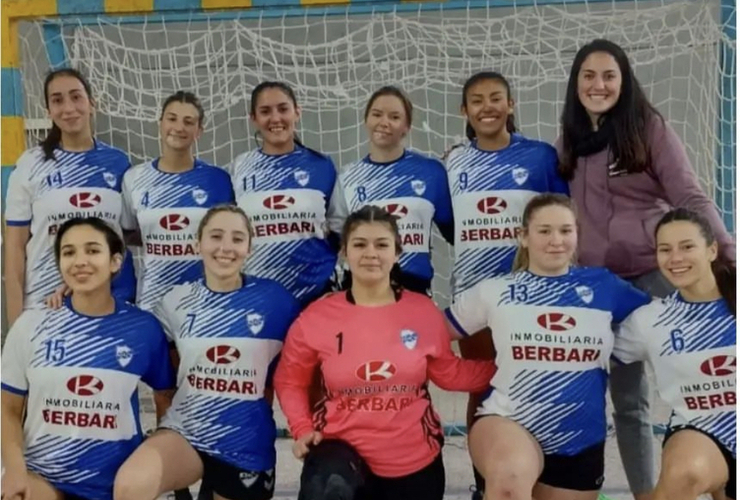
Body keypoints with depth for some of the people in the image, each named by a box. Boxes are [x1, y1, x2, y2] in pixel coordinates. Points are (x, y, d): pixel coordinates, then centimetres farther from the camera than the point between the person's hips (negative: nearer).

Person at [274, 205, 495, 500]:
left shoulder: (424, 311, -3)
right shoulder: (316, 317, -7)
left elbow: (449, 373, 8)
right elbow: (290, 380, 7)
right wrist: (302, 429, -6)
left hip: (415, 460, 3)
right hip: (342, 445, -2)